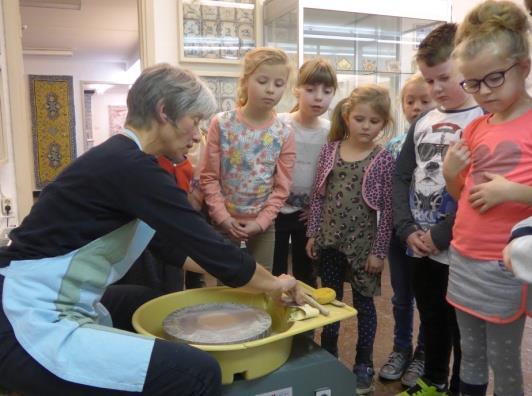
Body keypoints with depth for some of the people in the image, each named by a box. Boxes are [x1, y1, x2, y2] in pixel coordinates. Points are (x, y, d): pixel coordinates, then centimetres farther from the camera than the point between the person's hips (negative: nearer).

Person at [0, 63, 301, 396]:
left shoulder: (121, 158, 9)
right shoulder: (133, 167, -21)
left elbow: (174, 246, 16)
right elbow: (211, 247, -18)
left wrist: (249, 275, 17)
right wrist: (274, 283, 0)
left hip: (41, 308, 10)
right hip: (32, 327, -10)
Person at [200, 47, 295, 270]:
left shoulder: (284, 135, -6)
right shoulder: (221, 124, -10)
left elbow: (282, 187, -5)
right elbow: (208, 177, -8)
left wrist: (260, 221, -13)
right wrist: (222, 216, -13)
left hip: (263, 224, 1)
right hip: (225, 221, -1)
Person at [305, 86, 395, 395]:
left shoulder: (384, 159, -9)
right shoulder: (330, 150, -1)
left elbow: (387, 209, -8)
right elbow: (318, 195, 4)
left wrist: (379, 251, -9)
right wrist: (313, 234, 3)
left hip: (363, 243, -3)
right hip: (330, 240, 3)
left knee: (363, 303, 11)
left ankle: (364, 365, 29)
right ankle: (328, 358, 37)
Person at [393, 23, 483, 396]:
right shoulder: (423, 123, 8)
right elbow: (401, 177, 6)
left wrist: (439, 235, -16)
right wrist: (407, 230, -5)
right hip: (421, 250, 6)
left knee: (463, 332, 11)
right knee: (431, 322, 22)